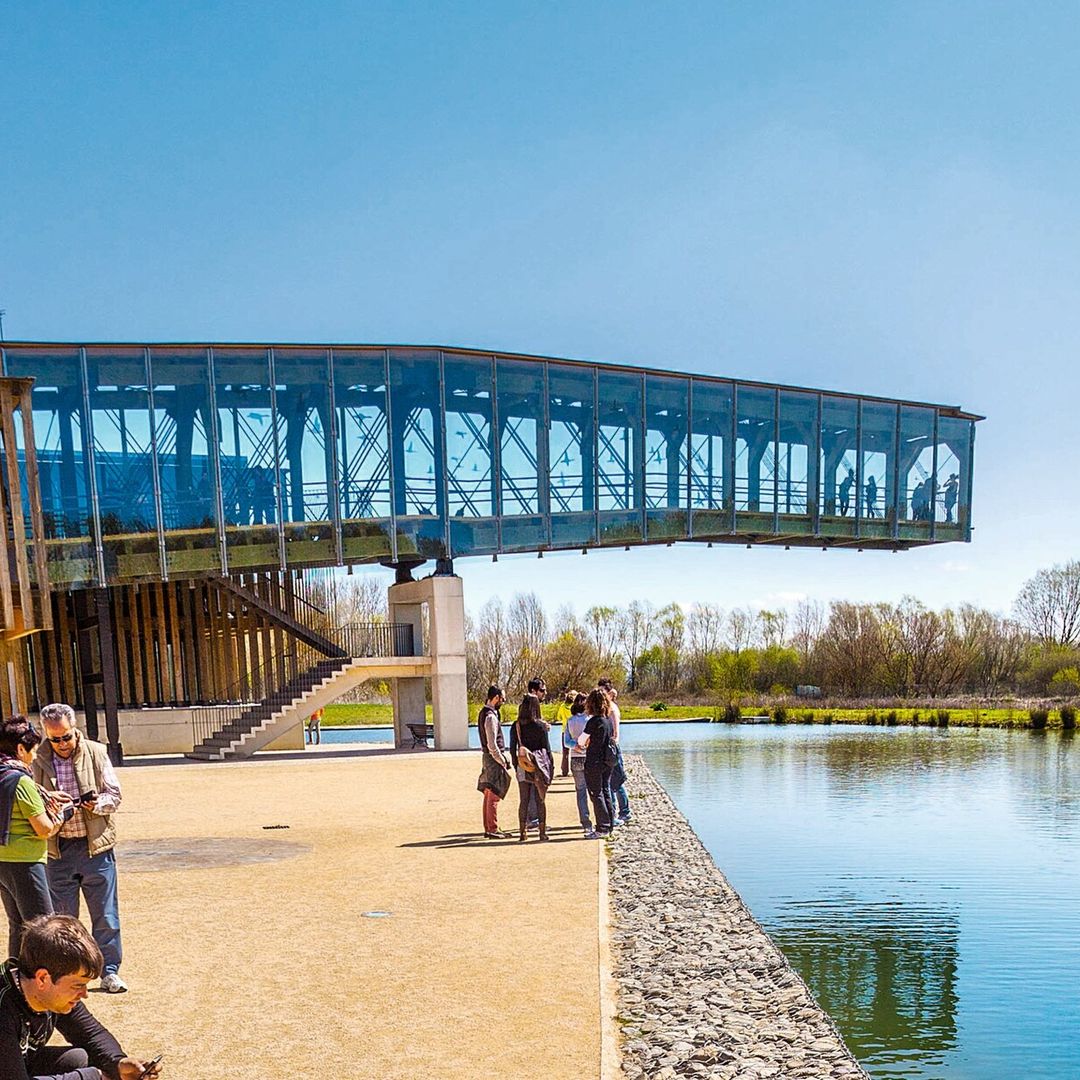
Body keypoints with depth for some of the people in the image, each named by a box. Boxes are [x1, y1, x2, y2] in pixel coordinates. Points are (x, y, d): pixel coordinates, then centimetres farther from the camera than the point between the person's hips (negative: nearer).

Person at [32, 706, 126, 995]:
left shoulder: (96, 752, -3)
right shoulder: (39, 760, -1)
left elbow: (115, 795, 1)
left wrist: (98, 803, -20)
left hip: (96, 846, -1)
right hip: (57, 849, 1)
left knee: (105, 915, 4)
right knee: (62, 916, 12)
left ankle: (110, 971, 16)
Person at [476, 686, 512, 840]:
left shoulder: (485, 712, 13)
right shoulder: (490, 716, -18)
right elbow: (492, 744, -21)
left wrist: (503, 757, 15)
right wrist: (502, 761, -12)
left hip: (488, 758, 10)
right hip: (494, 759, -10)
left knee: (489, 796, 13)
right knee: (494, 796, -6)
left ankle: (489, 828, 20)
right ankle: (492, 830, -3)